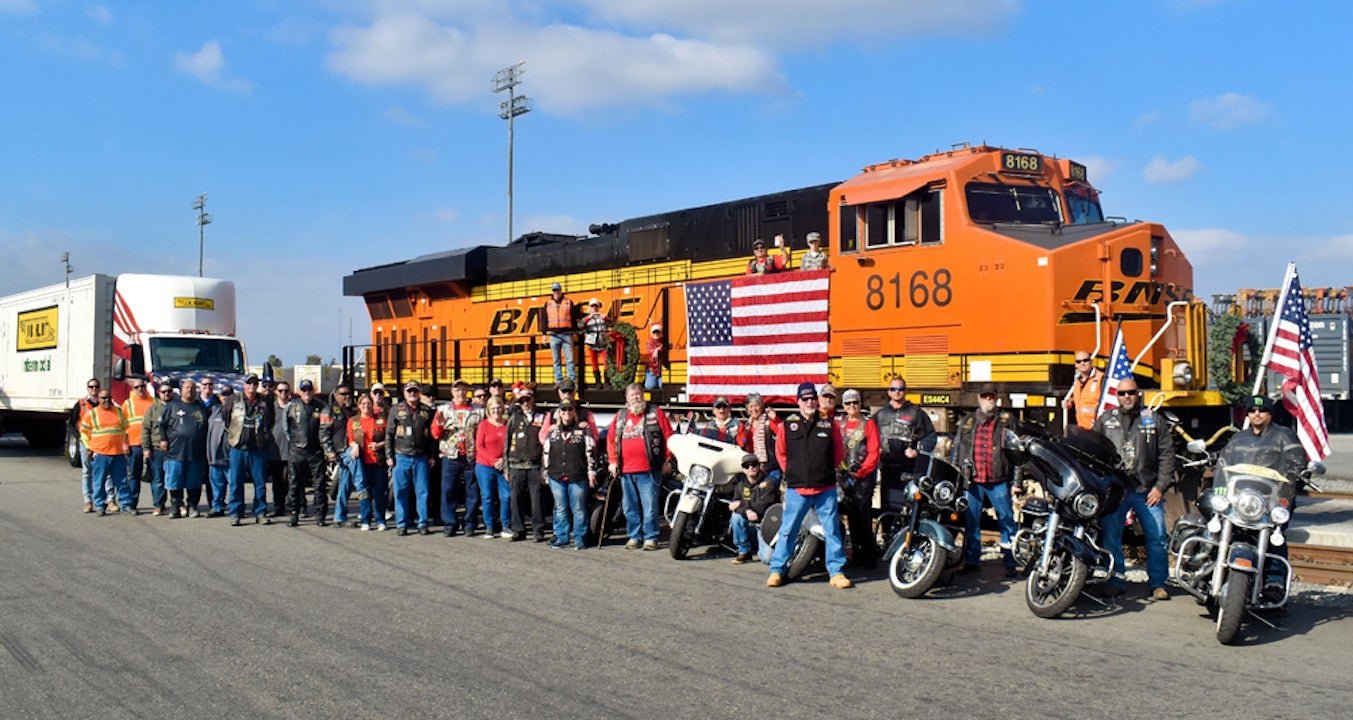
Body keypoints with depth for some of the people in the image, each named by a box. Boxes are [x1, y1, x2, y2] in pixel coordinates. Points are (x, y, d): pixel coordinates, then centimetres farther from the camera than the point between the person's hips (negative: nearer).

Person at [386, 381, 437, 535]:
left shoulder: (427, 411, 8)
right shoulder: (396, 410, 6)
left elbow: (432, 435, 10)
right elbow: (389, 434, 5)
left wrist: (432, 456, 5)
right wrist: (389, 456, -1)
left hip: (421, 458, 1)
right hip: (401, 457, -1)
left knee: (422, 492, 2)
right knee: (401, 492, 2)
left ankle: (422, 523, 8)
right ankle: (401, 524, 9)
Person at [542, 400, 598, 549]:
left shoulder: (583, 431, 4)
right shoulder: (552, 432, 15)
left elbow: (590, 452, 0)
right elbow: (545, 453, 19)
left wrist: (591, 470, -5)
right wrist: (546, 472, 15)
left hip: (578, 477, -3)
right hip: (556, 477, 4)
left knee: (579, 509, -1)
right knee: (560, 509, 9)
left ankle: (580, 538, 5)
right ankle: (561, 537, 16)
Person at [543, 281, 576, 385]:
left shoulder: (569, 302, 7)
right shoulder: (548, 304, 10)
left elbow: (574, 318, 8)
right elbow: (544, 319, 10)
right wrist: (544, 333, 4)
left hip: (567, 334, -2)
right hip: (554, 335, 2)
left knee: (570, 359, -5)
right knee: (556, 360, 4)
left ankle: (572, 380, -4)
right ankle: (558, 381, 7)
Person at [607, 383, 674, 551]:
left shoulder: (655, 412, 3)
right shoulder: (620, 415, 15)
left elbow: (669, 436, 0)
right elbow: (611, 438, 16)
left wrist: (667, 461, -5)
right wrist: (613, 461, 7)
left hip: (648, 469, -4)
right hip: (625, 470, 4)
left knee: (650, 506, -4)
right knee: (630, 507, 9)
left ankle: (650, 537, 2)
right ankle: (634, 536, 17)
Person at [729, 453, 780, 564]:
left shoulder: (769, 483, -9)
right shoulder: (740, 485, 8)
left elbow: (762, 506, -20)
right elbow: (734, 505, -6)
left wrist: (741, 504, -15)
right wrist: (747, 511, -27)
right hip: (750, 525, 5)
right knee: (736, 517, -27)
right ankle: (744, 551, -10)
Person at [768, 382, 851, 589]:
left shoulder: (829, 425, 3)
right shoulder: (788, 425, 1)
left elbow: (839, 452, 15)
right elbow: (780, 452, 14)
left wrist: (827, 471, 11)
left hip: (825, 489, 1)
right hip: (796, 488, -1)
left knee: (832, 530, 3)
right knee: (787, 530, 4)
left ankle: (836, 572, 9)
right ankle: (777, 570, 11)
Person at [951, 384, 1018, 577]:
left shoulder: (1005, 422, 4)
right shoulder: (966, 422, 11)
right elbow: (956, 450, 15)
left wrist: (1016, 481, -4)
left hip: (998, 481, -2)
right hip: (972, 481, 3)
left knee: (1007, 522, -1)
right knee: (971, 522, 8)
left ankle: (1010, 562, 5)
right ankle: (971, 560, 17)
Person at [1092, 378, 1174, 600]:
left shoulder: (1152, 420, 8)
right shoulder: (1105, 421, 10)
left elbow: (1167, 455, 6)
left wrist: (1160, 486, -1)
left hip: (1147, 490, 0)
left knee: (1157, 537, 0)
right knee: (1110, 537, 1)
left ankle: (1158, 583, 11)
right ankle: (1115, 581, 10)